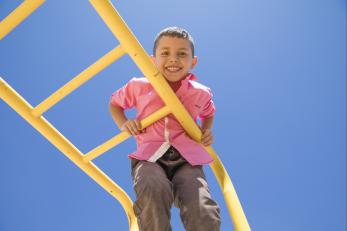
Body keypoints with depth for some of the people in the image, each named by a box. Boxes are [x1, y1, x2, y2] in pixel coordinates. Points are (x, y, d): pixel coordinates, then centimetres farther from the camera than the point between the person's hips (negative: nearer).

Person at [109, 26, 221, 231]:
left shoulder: (201, 93, 13)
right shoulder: (139, 87, 9)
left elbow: (209, 113, 36)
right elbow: (115, 102, 27)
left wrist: (207, 131, 14)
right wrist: (123, 124, 6)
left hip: (187, 160, 1)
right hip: (150, 157, -1)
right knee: (154, 190, -40)